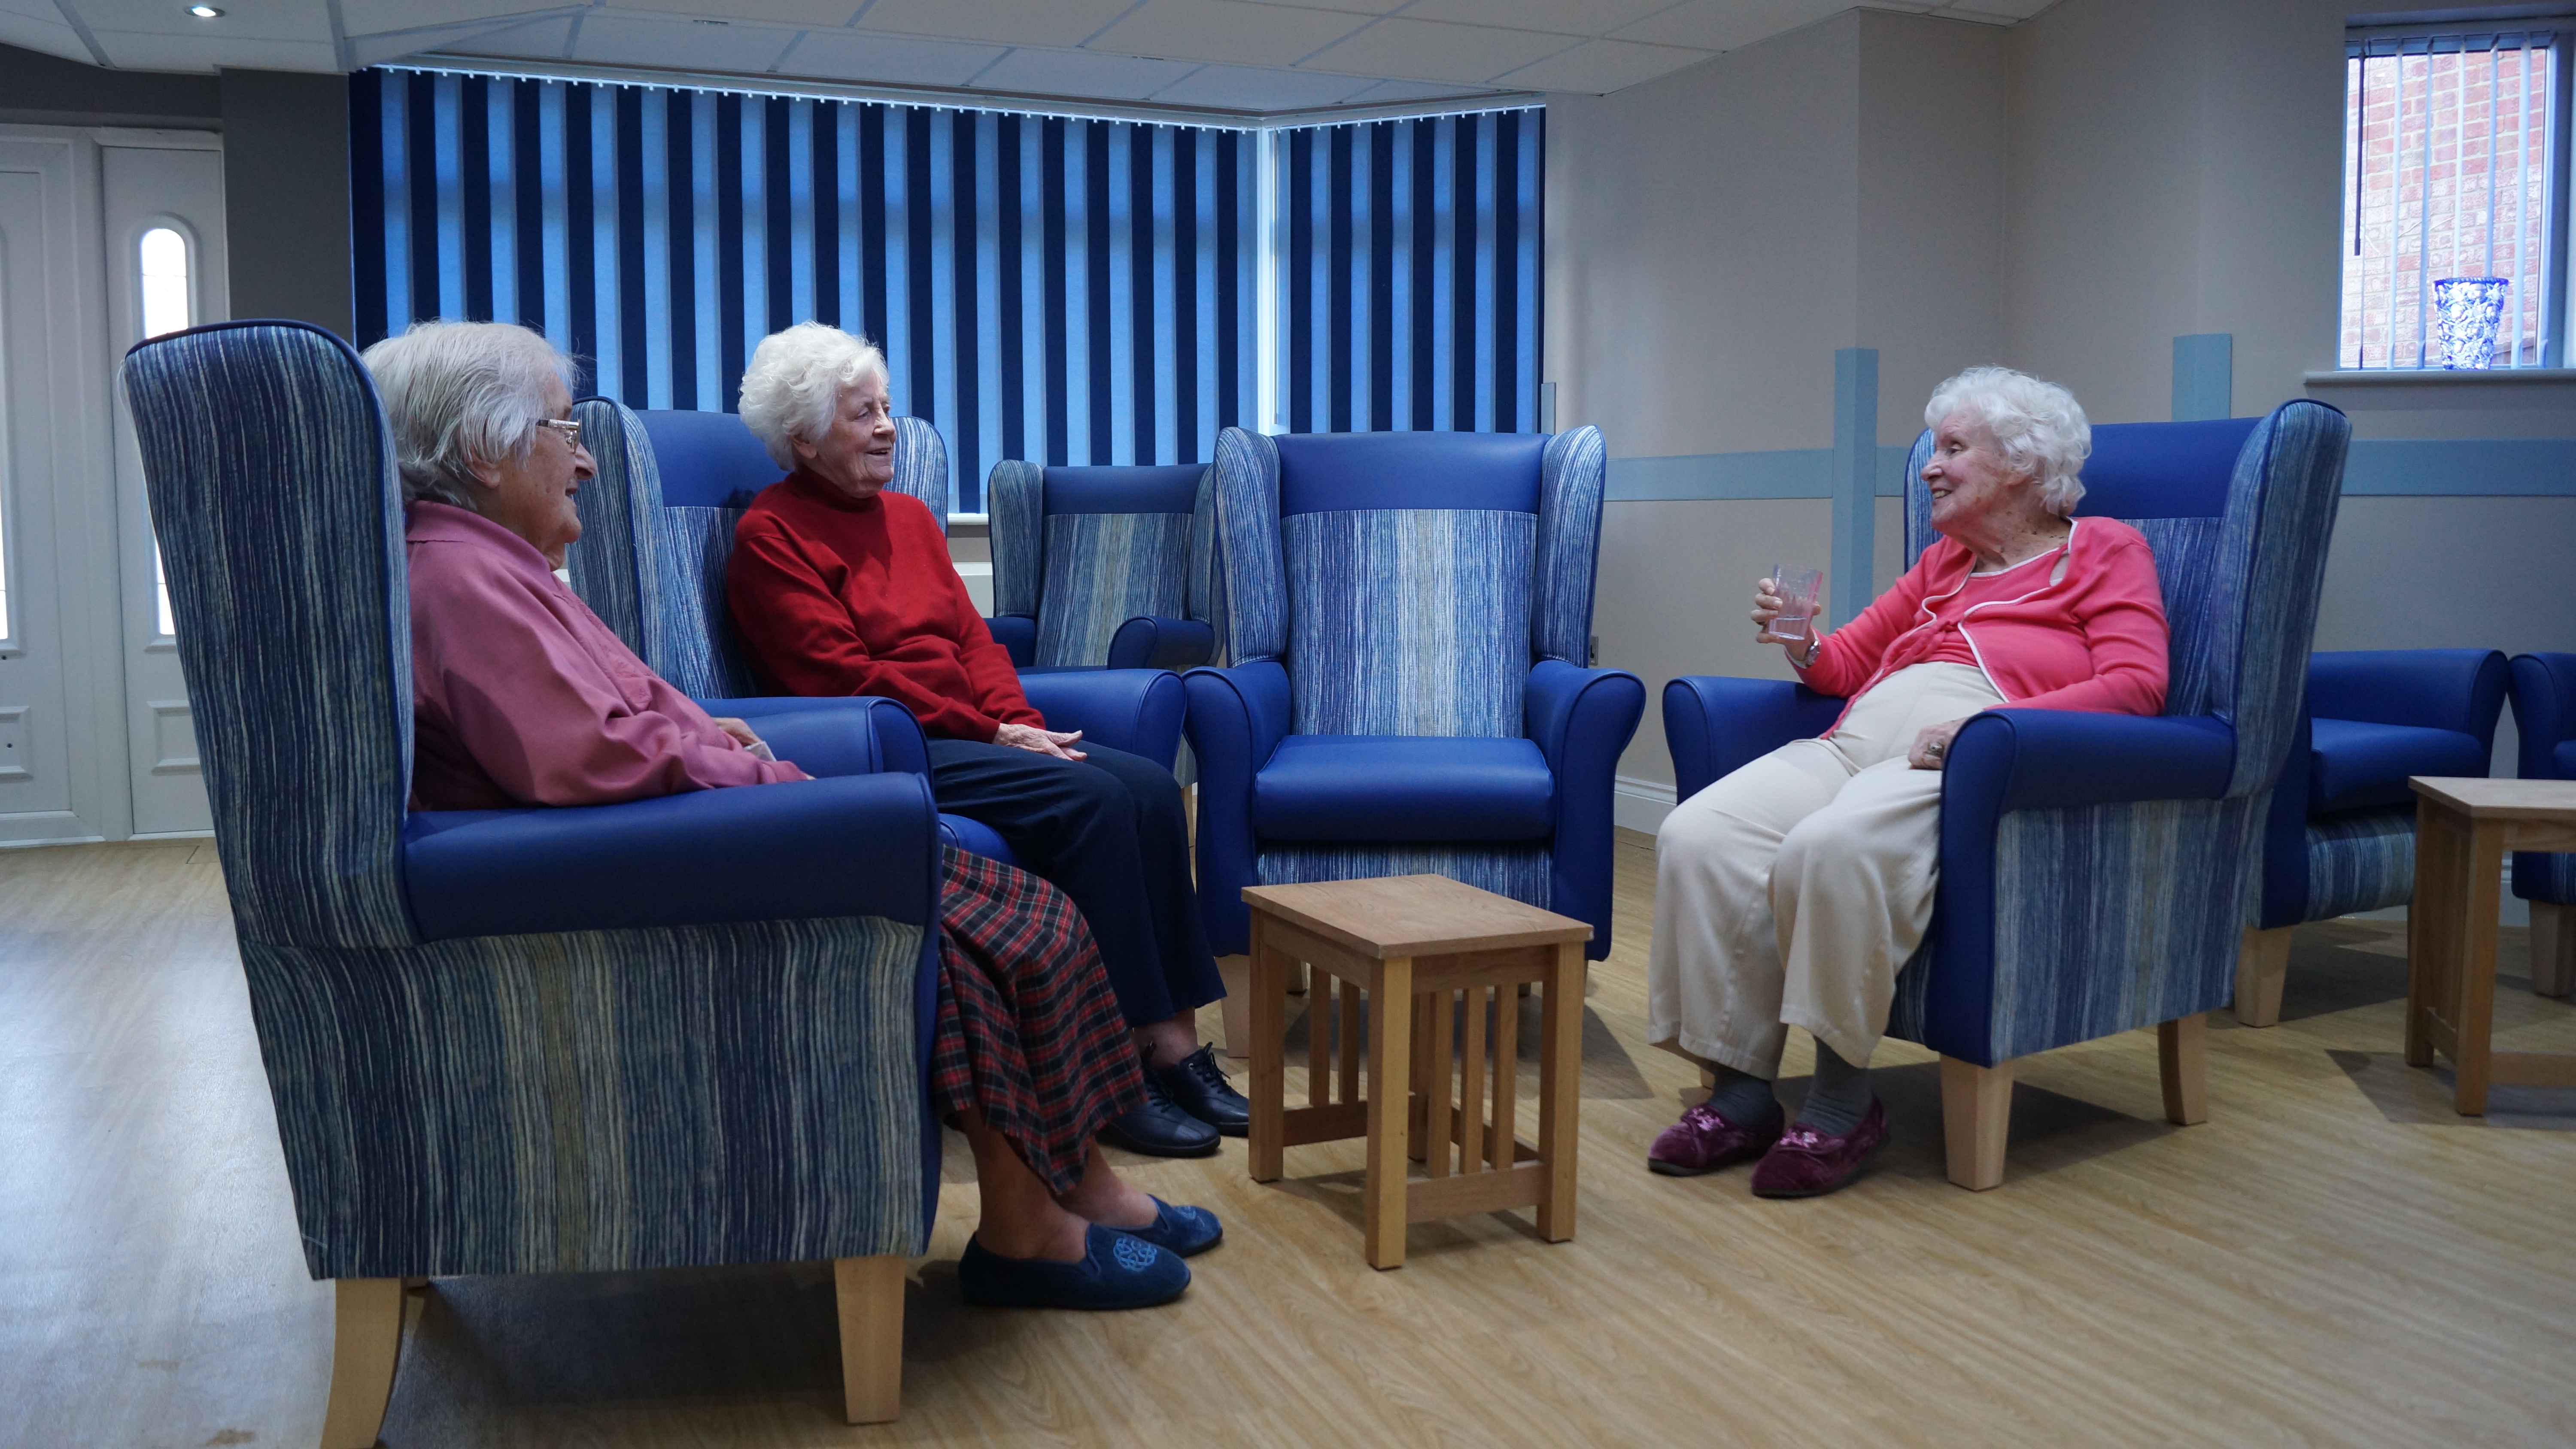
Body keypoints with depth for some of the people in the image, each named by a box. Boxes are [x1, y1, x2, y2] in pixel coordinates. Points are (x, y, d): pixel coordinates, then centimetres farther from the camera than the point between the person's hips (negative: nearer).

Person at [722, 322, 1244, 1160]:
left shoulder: (908, 516, 22)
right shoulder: (771, 535, -2)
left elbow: (972, 635, 17)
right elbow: (843, 675, -11)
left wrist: (1019, 720, -4)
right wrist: (991, 734, -15)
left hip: (971, 736, 7)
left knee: (1150, 786, -16)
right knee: (1090, 798, -27)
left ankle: (1176, 1045, -16)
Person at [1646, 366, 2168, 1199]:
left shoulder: (2103, 551, 13)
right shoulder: (1943, 560, 31)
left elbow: (2136, 686, -3)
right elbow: (1849, 662, 31)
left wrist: (1992, 723, -16)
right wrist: (1803, 645, 6)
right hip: (1856, 739, 6)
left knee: (1832, 847, -38)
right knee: (1698, 838, -23)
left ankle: (1845, 1098, -23)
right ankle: (1741, 1091, -19)